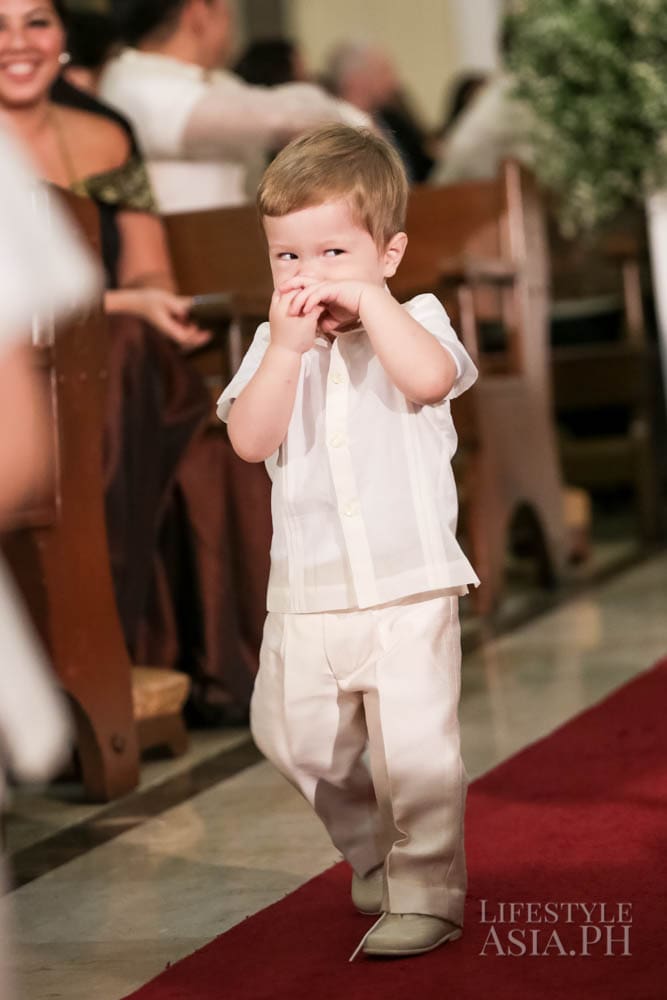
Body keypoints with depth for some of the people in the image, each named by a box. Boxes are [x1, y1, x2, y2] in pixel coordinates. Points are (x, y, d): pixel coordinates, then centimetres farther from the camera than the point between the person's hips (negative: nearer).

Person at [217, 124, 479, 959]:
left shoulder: (415, 320, -3)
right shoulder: (272, 343, 5)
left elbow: (430, 377, -27)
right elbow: (249, 439, -11)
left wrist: (369, 300, -23)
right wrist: (289, 345, -18)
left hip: (409, 589, -4)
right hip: (307, 598, 5)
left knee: (417, 751, -6)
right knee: (295, 739, 16)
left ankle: (426, 896, 9)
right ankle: (373, 855, 39)